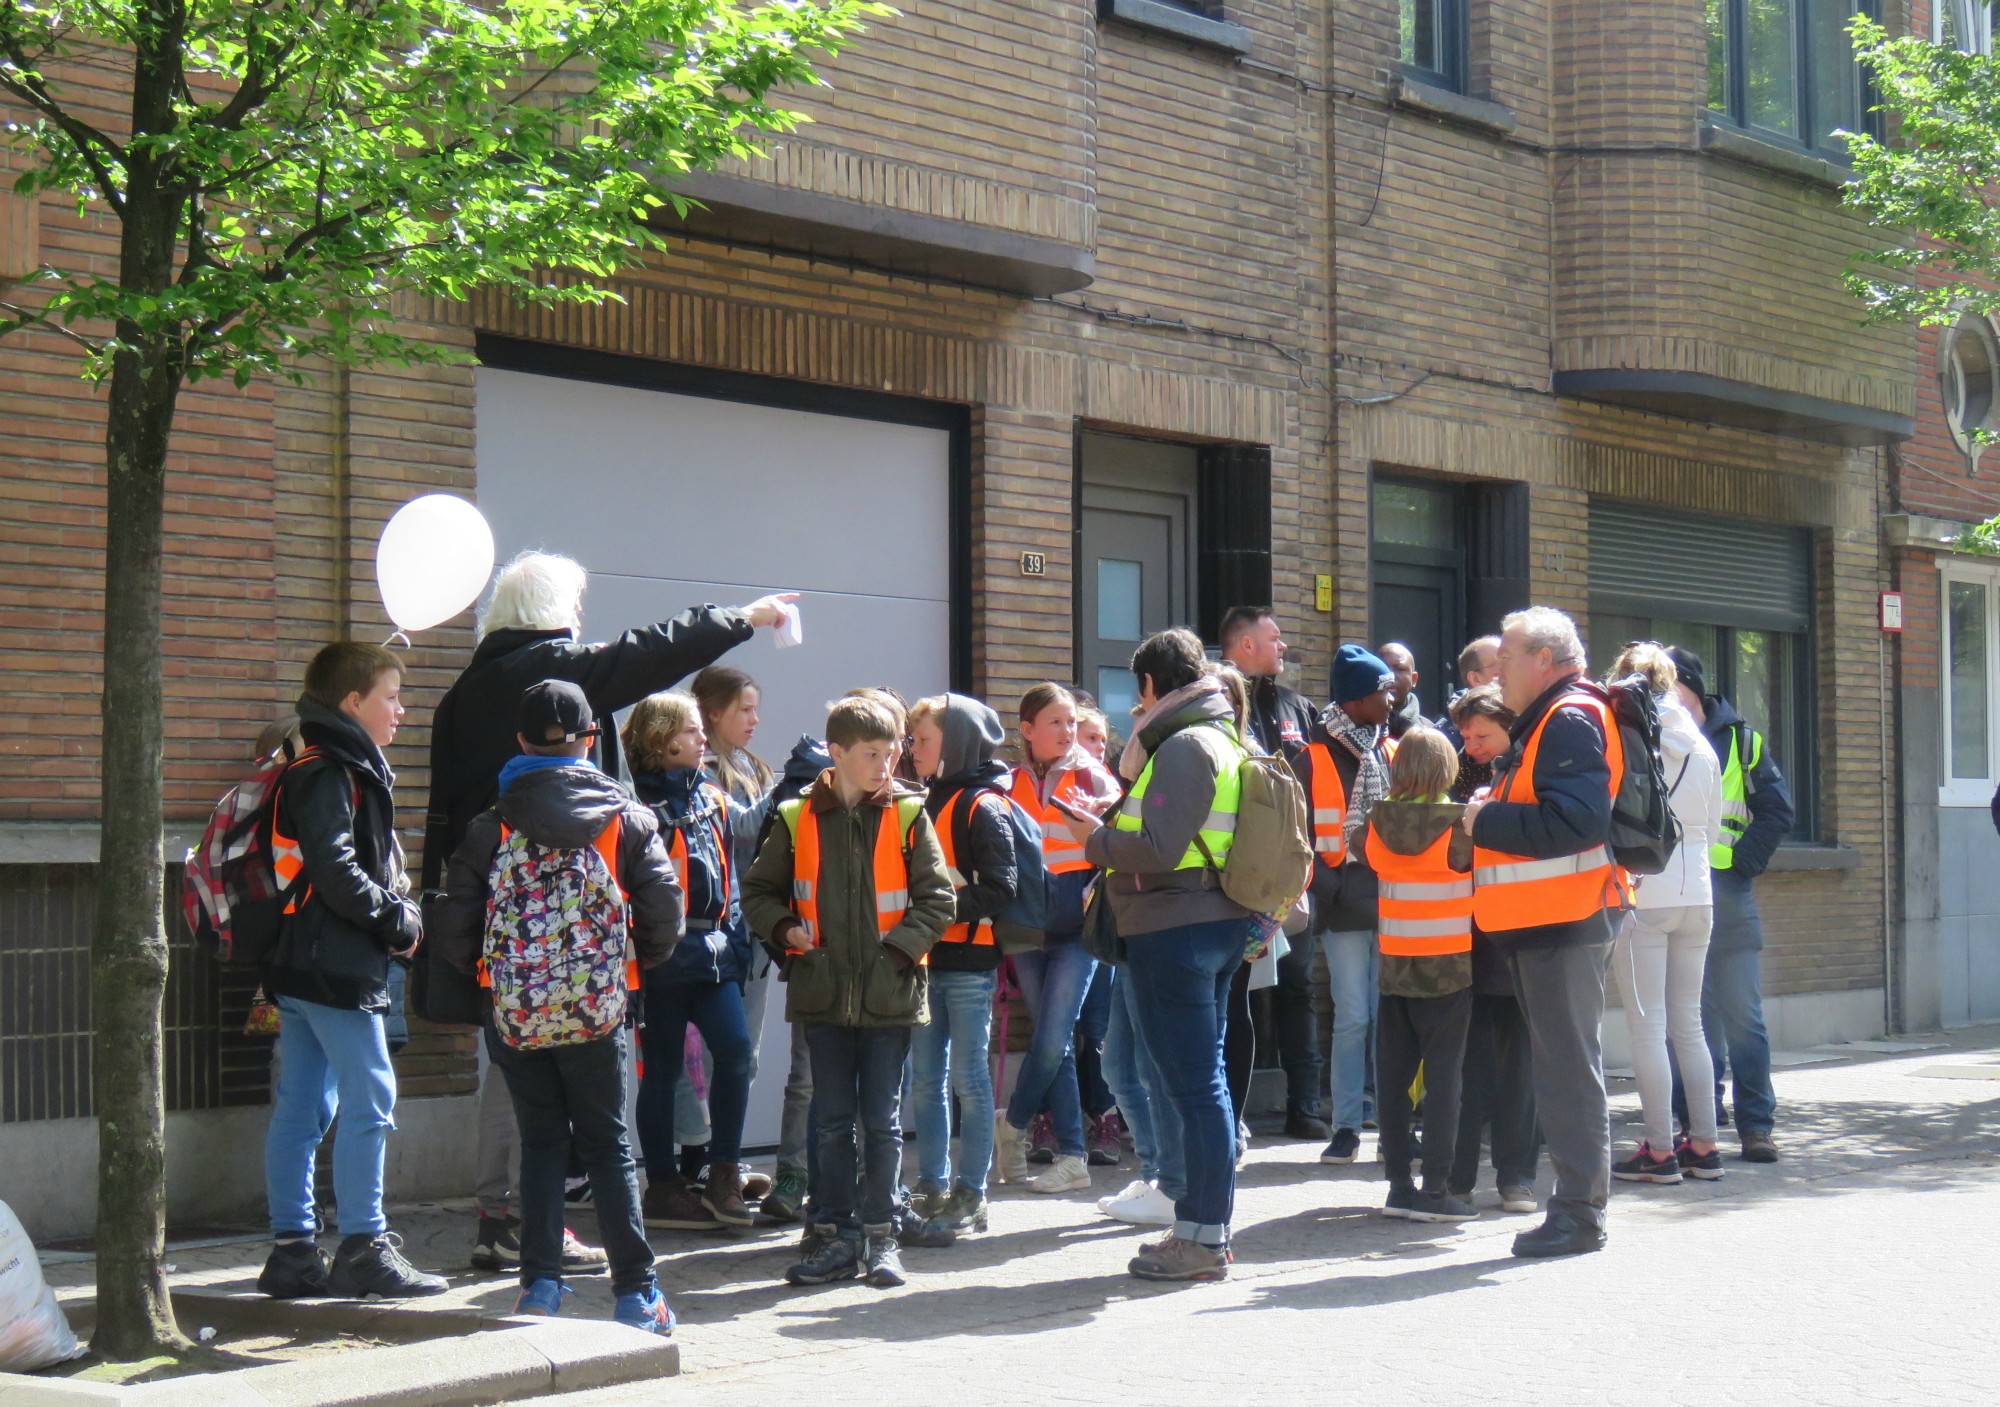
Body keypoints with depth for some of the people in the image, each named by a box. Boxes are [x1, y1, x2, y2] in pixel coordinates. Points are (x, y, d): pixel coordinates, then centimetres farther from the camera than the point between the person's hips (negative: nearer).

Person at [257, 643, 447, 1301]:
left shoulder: (339, 769, 20)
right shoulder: (329, 773, -12)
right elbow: (335, 870, -21)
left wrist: (397, 915, 7)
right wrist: (399, 923, -12)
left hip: (301, 968, 10)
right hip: (336, 970, -10)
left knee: (301, 1108, 9)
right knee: (370, 1102, -7)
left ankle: (293, 1250, 12)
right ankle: (363, 1248, -4)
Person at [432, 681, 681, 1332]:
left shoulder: (489, 828, 0)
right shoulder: (628, 819, 0)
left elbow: (455, 930, -1)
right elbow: (664, 912, -2)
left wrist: (485, 971, 19)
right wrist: (638, 962, 17)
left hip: (514, 1011, 0)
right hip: (597, 1009, 0)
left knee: (541, 1142, 12)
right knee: (607, 1143, 7)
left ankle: (540, 1284, 6)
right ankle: (636, 1292, 5)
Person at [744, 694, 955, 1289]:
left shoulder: (907, 816, 0)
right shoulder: (798, 819, 2)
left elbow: (937, 897, 0)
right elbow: (758, 891, 12)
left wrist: (899, 947, -13)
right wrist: (784, 929, -5)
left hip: (888, 994, -1)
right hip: (823, 993, 1)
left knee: (881, 1121, 4)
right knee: (832, 1121, 7)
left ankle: (880, 1235, 12)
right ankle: (836, 1236, 14)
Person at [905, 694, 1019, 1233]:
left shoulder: (982, 806, -9)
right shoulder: (924, 806, 15)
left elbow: (1001, 889, -16)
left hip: (969, 961, -7)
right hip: (927, 960, 8)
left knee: (969, 1078, -2)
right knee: (926, 1080, 9)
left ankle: (971, 1195, 4)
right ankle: (932, 1188, 16)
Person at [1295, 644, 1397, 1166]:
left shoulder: (1394, 754, 11)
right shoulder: (1314, 760, 0)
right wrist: (1324, 884, -9)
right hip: (1344, 906, -3)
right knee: (1352, 1018, -2)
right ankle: (1346, 1127, 4)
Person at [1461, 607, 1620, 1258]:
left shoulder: (1571, 720, -13)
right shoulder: (1544, 721, 20)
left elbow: (1574, 820, -26)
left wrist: (1486, 821, -17)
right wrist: (1493, 809, 8)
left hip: (1563, 921, -11)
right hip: (1543, 919, 11)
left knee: (1568, 1064, -7)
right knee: (1561, 1063, 14)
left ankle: (1579, 1212, -4)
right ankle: (1577, 1202, 21)